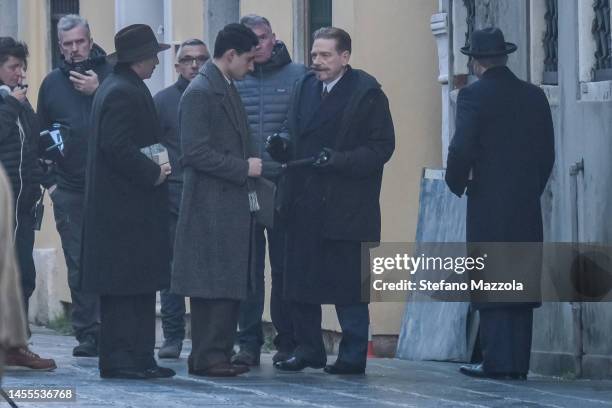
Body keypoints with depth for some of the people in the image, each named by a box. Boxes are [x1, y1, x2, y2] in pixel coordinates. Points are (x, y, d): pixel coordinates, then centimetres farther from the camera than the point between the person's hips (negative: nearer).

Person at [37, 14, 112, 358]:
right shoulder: (53, 83, 13)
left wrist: (99, 92, -15)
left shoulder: (111, 76, 2)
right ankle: (87, 335, 6)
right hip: (70, 190, 3)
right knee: (79, 265, 2)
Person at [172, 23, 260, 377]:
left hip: (234, 205, 9)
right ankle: (208, 357, -3)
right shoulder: (200, 92, -12)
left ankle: (219, 354, 13)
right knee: (212, 286, -7)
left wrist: (253, 166, 10)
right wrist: (244, 168, -16)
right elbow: (196, 152, -19)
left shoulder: (229, 89, 17)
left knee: (231, 286, 9)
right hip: (211, 207, -9)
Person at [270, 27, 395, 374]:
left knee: (349, 285, -2)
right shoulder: (305, 88, 13)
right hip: (306, 204, 6)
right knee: (301, 281, 7)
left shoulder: (366, 92, -5)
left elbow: (382, 147, -9)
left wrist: (338, 160, -18)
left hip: (347, 208, -6)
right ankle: (308, 349, 17)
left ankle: (354, 355, 6)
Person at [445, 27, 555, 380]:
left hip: (488, 205, -5)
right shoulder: (535, 96, 8)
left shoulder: (474, 96, -8)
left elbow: (462, 149, -14)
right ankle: (519, 363, 7)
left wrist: (458, 185, 3)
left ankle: (498, 361, -4)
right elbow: (547, 152, 9)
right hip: (527, 206, 5)